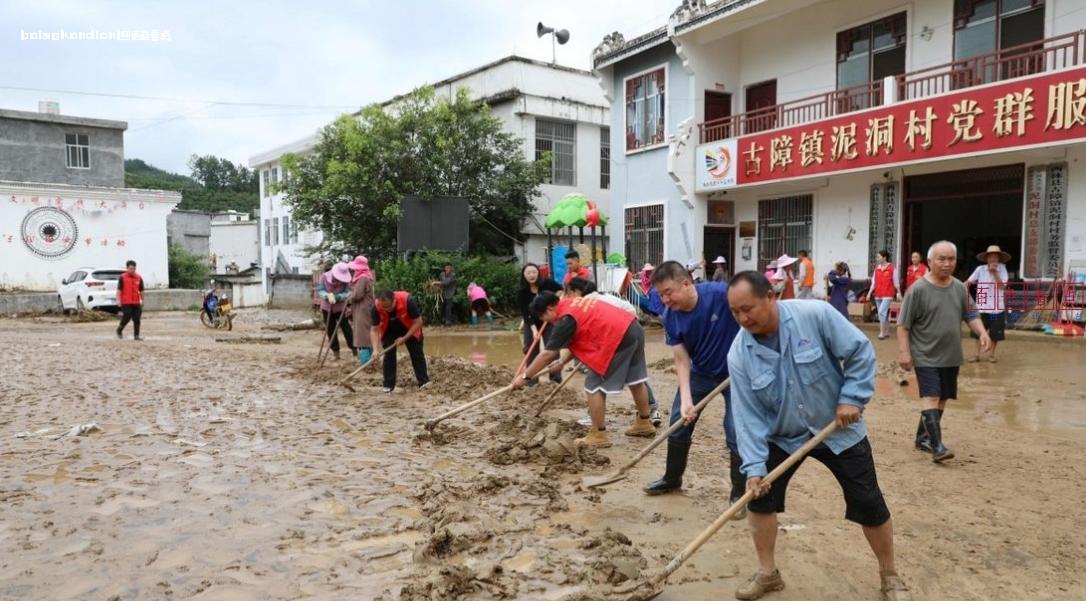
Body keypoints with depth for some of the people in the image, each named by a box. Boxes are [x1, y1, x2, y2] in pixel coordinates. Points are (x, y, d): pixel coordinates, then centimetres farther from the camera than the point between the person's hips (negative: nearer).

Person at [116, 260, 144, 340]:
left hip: (136, 303, 4)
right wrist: (118, 300, -10)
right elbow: (119, 290, -4)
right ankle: (119, 330, 22)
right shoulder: (122, 277, -2)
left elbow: (141, 290, 14)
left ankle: (136, 336, 6)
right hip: (126, 303, -4)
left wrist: (142, 300, 14)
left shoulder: (139, 278, 8)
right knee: (126, 318, -3)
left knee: (137, 320, 1)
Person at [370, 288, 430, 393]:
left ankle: (424, 382, 6)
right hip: (389, 330, 1)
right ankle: (388, 385, 1)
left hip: (410, 329, -1)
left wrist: (404, 338, -28)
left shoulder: (407, 300, -39)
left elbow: (418, 322, -27)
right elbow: (374, 330, -23)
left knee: (417, 353, -1)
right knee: (389, 354, -7)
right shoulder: (376, 307, -32)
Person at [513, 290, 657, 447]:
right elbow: (577, 341, 27)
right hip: (634, 328, 10)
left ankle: (598, 435, 9)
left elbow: (547, 353, -9)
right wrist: (563, 362, 29)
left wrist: (525, 376, -2)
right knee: (635, 379, 25)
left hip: (619, 338, -10)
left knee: (594, 386, 1)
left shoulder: (566, 318, -11)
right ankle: (644, 423, 42)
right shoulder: (573, 303, 16)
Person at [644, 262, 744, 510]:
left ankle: (739, 492, 13)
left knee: (736, 433, -7)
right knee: (679, 422, 9)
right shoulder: (671, 318, -16)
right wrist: (686, 400, -23)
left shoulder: (721, 294, -30)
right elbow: (681, 360, -14)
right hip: (700, 373, 5)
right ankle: (672, 478, 30)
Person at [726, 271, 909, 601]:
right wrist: (754, 465, -21)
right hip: (782, 437, 2)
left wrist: (852, 398, -19)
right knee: (759, 496, 0)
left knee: (869, 505, 5)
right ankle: (768, 573, 20)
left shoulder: (815, 315, -25)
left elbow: (860, 351, -15)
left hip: (839, 430, -2)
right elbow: (747, 415, -15)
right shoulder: (739, 354, -17)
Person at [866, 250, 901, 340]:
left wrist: (898, 293, 0)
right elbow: (873, 282, 10)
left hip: (887, 294, -6)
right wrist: (870, 292, 5)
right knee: (884, 313, 13)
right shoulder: (877, 268, 7)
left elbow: (896, 282, -2)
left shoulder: (892, 268, -7)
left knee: (882, 312, -16)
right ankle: (887, 331, 23)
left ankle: (882, 332, -11)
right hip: (878, 294, 6)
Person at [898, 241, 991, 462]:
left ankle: (923, 438, 25)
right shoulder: (918, 289, -11)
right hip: (926, 356, -7)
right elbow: (903, 324, -10)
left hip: (951, 357, 7)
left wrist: (982, 332, -2)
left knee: (942, 399, 12)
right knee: (930, 397, -12)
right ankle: (937, 446, -15)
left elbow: (970, 315, 17)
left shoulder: (960, 288, 7)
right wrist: (904, 352, -15)